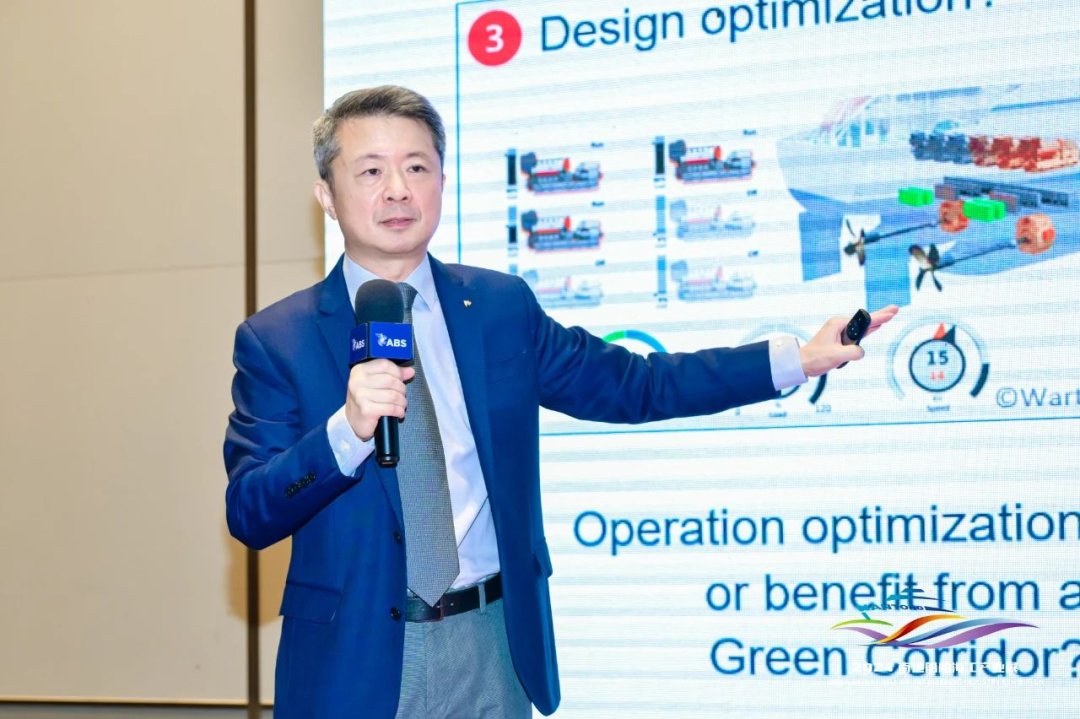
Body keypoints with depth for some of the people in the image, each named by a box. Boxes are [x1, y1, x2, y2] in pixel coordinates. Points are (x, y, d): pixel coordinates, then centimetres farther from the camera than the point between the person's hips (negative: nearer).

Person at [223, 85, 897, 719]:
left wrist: (798, 358, 5)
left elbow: (630, 384, 10)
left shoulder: (502, 306, 4)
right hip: (355, 658, -2)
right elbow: (249, 513, -11)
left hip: (493, 654, 3)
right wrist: (348, 429, -29)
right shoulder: (275, 340, -4)